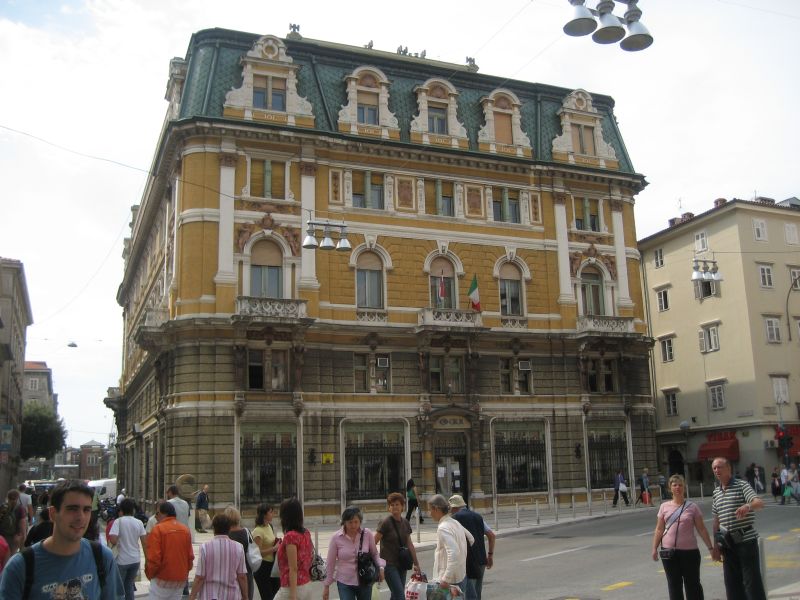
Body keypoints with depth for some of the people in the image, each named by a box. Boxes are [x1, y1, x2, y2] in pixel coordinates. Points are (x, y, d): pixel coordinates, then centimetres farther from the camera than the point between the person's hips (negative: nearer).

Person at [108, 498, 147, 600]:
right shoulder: (139, 522, 1)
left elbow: (113, 540, -22)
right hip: (135, 560, 4)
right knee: (129, 585, 19)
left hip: (122, 560, -4)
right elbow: (144, 542, 1)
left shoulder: (118, 521, -10)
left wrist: (117, 543, 0)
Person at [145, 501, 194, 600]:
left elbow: (153, 558, -15)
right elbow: (190, 556, 7)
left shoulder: (158, 529, -12)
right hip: (181, 579, 5)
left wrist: (149, 574, 1)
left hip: (163, 578, -5)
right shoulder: (185, 529, 5)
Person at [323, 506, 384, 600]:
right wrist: (326, 585, 3)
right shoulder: (336, 538, -10)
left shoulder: (367, 534, -8)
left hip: (365, 582, 2)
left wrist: (381, 567, -13)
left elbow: (375, 554, 6)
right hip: (345, 583, -2)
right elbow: (330, 563, -2)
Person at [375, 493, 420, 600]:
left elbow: (410, 545, 13)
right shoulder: (386, 523, -11)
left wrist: (416, 564, 15)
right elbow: (373, 543, -10)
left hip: (402, 565, 6)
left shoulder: (405, 523, 7)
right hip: (389, 564, -6)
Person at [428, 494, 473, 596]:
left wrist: (446, 579, -26)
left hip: (450, 580, -9)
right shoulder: (455, 523, 8)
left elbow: (454, 553, -29)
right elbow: (471, 540, 19)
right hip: (461, 577, 9)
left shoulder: (443, 528, -19)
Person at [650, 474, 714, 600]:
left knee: (692, 584, 8)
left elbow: (701, 529, 1)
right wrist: (654, 548, 0)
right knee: (674, 585, 9)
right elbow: (659, 529, 6)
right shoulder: (664, 506, 4)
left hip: (689, 551, -2)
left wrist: (711, 548, -3)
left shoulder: (692, 507, -1)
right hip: (669, 551, 2)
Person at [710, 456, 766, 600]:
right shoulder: (716, 492, 12)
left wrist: (748, 506, -44)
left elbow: (760, 503, -22)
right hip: (727, 544, 6)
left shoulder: (742, 485, -5)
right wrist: (715, 545, 13)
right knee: (732, 583, 10)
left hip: (746, 540, -6)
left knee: (752, 582, -4)